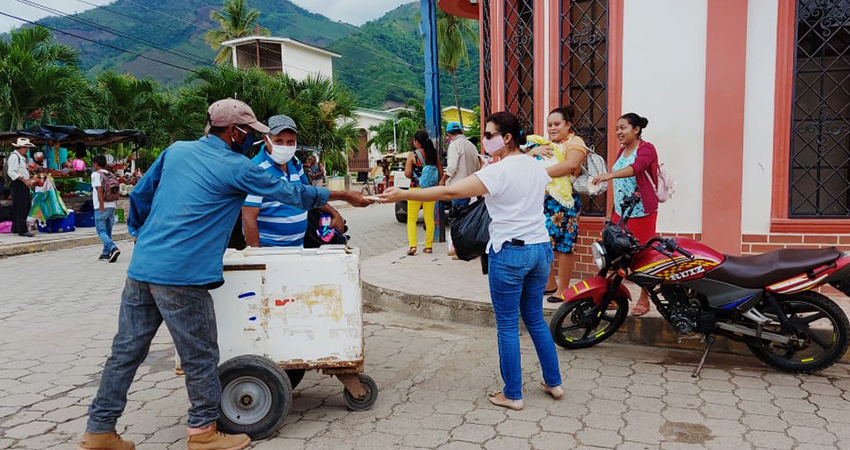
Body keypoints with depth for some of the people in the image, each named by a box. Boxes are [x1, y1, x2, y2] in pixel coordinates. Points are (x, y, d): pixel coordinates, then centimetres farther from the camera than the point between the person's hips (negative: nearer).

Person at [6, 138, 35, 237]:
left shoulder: (22, 157, 20)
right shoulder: (14, 156, -10)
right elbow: (11, 172, -19)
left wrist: (28, 180, 16)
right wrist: (24, 180, -22)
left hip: (24, 185, 10)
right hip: (17, 185, -10)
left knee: (27, 206, 12)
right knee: (20, 208, -9)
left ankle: (15, 228, 22)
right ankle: (22, 230, -7)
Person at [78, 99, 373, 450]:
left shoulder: (176, 151, 13)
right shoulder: (236, 168, -5)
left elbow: (139, 194, 18)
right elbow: (291, 193, 2)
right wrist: (342, 195, 13)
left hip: (141, 266, 8)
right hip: (181, 276, -7)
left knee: (126, 351, 15)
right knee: (200, 356, 7)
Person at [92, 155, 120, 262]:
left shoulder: (95, 174, -5)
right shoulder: (110, 175, 14)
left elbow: (100, 190, -16)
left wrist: (101, 206, -17)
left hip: (101, 207, -6)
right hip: (112, 206, 6)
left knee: (101, 230, -4)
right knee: (108, 231, 13)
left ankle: (113, 248, -23)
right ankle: (106, 253, 19)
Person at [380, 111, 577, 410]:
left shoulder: (497, 172, -14)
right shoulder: (536, 167, 8)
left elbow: (449, 192, -21)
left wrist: (402, 195, -20)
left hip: (510, 253, -7)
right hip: (541, 249, 8)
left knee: (508, 326, 5)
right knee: (535, 319, 21)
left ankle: (512, 395, 15)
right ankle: (554, 382, 29)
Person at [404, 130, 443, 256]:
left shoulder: (413, 155, -9)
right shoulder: (434, 154, 3)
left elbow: (407, 173, -12)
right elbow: (441, 174, 6)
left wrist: (414, 177, 8)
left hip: (416, 189, -4)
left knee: (411, 219, 5)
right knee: (429, 218, 10)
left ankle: (412, 245, -6)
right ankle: (428, 246, 13)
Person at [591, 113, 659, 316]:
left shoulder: (646, 149, -7)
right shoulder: (622, 150, 16)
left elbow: (636, 167, -29)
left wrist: (610, 175, -44)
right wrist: (612, 210, 19)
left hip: (642, 212, -7)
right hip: (620, 211, 7)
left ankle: (644, 300, 10)